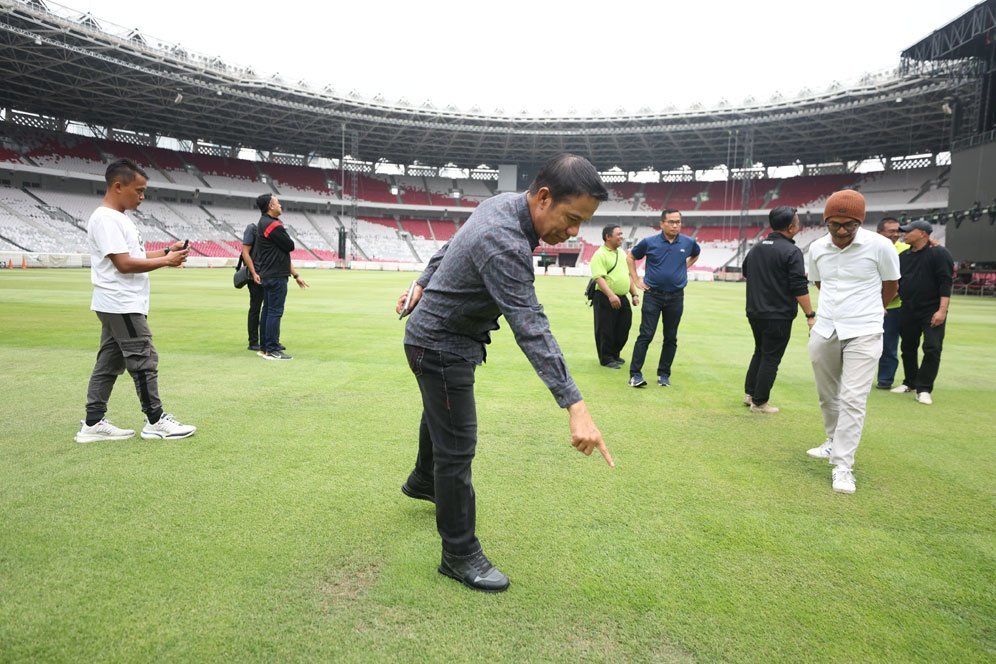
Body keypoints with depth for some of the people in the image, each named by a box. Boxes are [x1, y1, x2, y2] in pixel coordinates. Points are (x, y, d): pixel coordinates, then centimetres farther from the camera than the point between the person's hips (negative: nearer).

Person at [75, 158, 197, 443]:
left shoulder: (118, 218, 16)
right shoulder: (105, 219, -16)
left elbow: (134, 254, 21)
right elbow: (124, 263, -22)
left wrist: (165, 251, 8)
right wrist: (166, 261, -15)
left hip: (120, 305, 10)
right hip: (121, 305, -10)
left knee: (110, 362, 12)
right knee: (144, 361, -4)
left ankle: (93, 423, 18)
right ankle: (155, 421, 4)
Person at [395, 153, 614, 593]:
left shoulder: (502, 204, -4)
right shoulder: (504, 243, -35)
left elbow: (452, 247, 10)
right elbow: (531, 327, -42)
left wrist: (423, 284, 19)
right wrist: (574, 405, -44)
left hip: (436, 334, 10)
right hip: (441, 347, -10)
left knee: (440, 419, 30)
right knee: (457, 450, -4)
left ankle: (423, 481, 56)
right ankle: (459, 555, 10)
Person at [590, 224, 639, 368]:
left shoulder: (622, 253, 15)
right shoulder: (600, 255, -11)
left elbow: (628, 275, 22)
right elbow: (599, 277, -21)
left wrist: (634, 294, 15)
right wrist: (611, 295, -31)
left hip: (622, 298, 8)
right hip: (605, 299, -8)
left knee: (623, 329, 12)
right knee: (606, 331, 1)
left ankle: (614, 354, 30)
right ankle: (606, 359, 14)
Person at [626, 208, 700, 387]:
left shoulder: (688, 243, 0)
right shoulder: (649, 242, -5)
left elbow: (695, 255, 24)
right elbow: (630, 257, 10)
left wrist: (684, 267, 10)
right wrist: (636, 280, 5)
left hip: (676, 297, 3)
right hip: (653, 295, -3)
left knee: (671, 338, 8)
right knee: (646, 335, -6)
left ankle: (664, 374, 18)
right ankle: (635, 374, -3)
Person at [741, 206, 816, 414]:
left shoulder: (756, 248, 8)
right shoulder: (791, 252, -14)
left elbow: (745, 272, 23)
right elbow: (800, 288, -18)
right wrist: (810, 315, -14)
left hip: (754, 312, 7)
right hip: (778, 315, -7)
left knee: (760, 352, 21)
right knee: (771, 358, 2)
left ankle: (749, 393, 25)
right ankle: (759, 402, 7)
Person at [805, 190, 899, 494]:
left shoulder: (879, 246, -11)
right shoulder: (816, 248, -1)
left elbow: (890, 286, 4)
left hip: (863, 334, -4)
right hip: (823, 332, 4)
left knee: (853, 399, -8)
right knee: (827, 395, 16)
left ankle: (842, 466, -3)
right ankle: (834, 443, 37)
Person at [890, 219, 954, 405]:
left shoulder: (939, 253, -9)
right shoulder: (903, 256, 10)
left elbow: (946, 283, -15)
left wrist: (942, 310, -22)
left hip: (932, 311, -6)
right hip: (908, 311, 6)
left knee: (932, 349, -9)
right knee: (908, 348, 13)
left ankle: (923, 389, -3)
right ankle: (910, 383, 27)